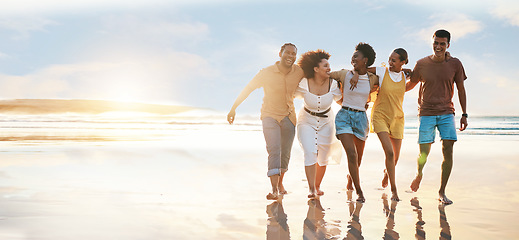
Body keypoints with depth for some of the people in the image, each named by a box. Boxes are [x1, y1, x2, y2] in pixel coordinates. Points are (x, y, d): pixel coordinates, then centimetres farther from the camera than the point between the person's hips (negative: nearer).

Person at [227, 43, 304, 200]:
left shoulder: (299, 72, -8)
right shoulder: (267, 73, -15)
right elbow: (248, 89, -6)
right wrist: (233, 108, -3)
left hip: (288, 117, 3)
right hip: (270, 116, -3)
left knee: (285, 153, 11)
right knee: (274, 151, -19)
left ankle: (280, 182, 36)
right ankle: (274, 190, -22)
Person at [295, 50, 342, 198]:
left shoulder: (332, 85, -14)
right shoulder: (304, 84, -19)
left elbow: (341, 100, 4)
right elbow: (292, 96, 0)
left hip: (325, 123, 2)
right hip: (307, 122, -2)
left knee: (323, 158, 7)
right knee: (310, 153, -19)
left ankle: (317, 186, 29)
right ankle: (311, 189, -16)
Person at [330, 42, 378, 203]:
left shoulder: (372, 79, 1)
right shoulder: (345, 74, -2)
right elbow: (325, 75, 11)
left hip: (361, 118, 2)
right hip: (344, 116, -2)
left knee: (358, 157, 12)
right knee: (352, 154, -16)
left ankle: (350, 176, 47)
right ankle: (359, 192, -7)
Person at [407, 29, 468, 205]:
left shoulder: (455, 64, 1)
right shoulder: (422, 64, -1)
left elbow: (461, 90, 9)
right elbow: (410, 85, 12)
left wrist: (464, 114, 8)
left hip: (447, 113, 1)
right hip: (426, 113, -1)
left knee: (448, 151, -9)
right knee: (424, 153, -5)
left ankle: (442, 191, 2)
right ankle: (419, 174, 30)